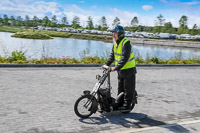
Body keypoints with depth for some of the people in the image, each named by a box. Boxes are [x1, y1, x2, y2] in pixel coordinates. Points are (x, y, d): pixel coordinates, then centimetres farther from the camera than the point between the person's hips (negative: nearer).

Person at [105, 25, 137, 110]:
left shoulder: (126, 43, -20)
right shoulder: (116, 42, 8)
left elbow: (125, 58, -29)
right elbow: (112, 55, 14)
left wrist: (116, 67, -34)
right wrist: (107, 64, 2)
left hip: (128, 70, -9)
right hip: (120, 70, 9)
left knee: (128, 90, 2)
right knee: (120, 89, 17)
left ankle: (126, 107, 9)